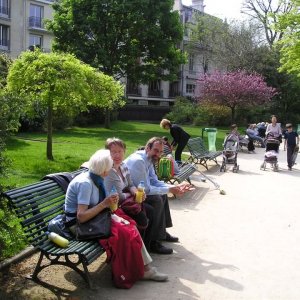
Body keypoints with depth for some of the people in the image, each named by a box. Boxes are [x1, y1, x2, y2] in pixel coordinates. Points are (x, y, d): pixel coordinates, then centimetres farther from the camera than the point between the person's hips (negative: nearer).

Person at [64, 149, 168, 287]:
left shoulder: (95, 178, 2)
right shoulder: (85, 183, -25)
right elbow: (81, 216, -30)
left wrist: (109, 202, -12)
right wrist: (104, 204, -26)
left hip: (93, 218, 9)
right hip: (79, 224, -9)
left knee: (130, 227, -5)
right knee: (125, 234, -18)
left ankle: (145, 267, -2)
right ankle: (141, 270, -1)